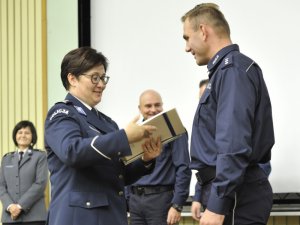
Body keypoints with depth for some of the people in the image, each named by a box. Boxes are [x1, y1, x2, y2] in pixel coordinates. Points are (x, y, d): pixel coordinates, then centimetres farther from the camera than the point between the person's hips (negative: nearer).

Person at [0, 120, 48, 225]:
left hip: (34, 216, -3)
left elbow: (40, 183, -4)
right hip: (9, 216, 3)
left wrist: (21, 206, -12)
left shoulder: (40, 156, 7)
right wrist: (10, 205, -9)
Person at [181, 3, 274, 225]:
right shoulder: (223, 71, 19)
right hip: (229, 192, 10)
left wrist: (217, 205, -25)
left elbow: (234, 146, -23)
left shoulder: (233, 70, -13)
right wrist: (202, 196, 25)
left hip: (234, 197, -10)